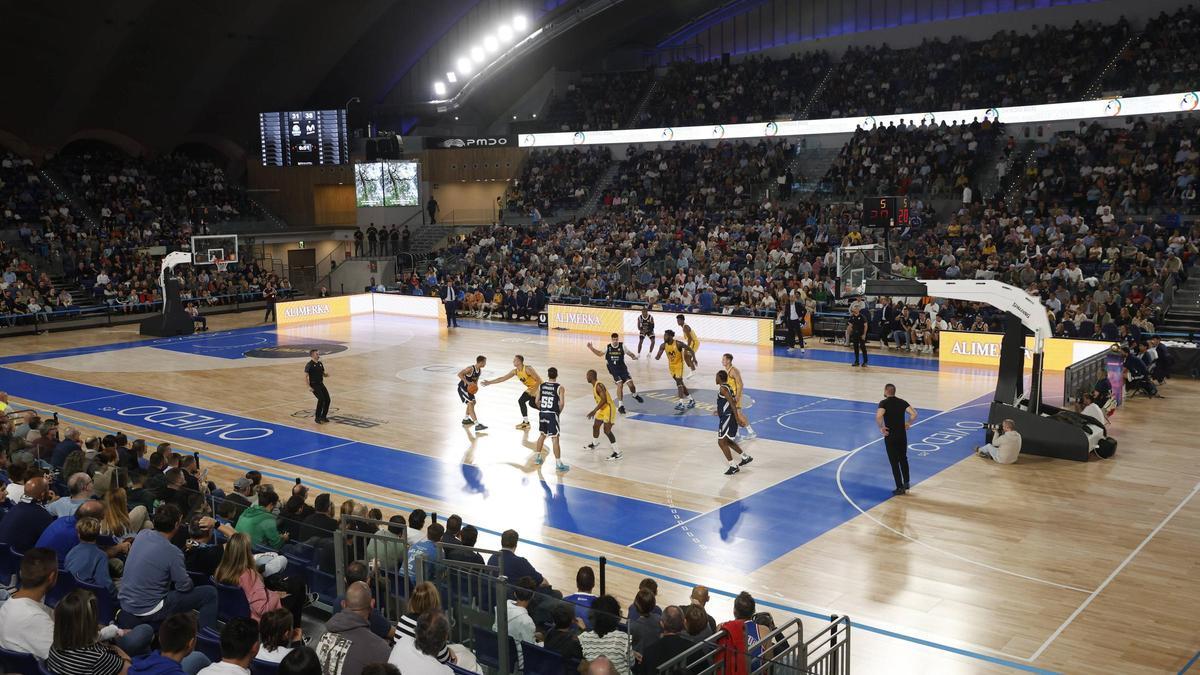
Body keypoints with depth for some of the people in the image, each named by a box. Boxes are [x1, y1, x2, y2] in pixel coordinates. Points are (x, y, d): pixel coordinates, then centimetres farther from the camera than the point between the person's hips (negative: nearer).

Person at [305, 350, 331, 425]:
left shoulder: (320, 364, 10)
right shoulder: (309, 365, -11)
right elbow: (306, 377, -13)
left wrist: (326, 375, -2)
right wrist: (309, 387, -20)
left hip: (321, 384, 7)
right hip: (314, 385, -7)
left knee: (327, 399, -3)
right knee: (321, 399, -20)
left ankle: (323, 416, 15)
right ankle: (317, 418, -8)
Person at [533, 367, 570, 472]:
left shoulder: (541, 386, 5)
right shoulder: (560, 388, -8)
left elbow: (537, 401, 6)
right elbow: (562, 403, -15)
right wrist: (559, 412, 2)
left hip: (542, 413, 5)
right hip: (552, 414, -5)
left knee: (542, 435, 25)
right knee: (555, 439, -3)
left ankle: (537, 457, 35)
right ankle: (558, 464, -2)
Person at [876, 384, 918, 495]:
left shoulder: (884, 403, -11)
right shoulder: (902, 402, 3)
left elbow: (878, 416, -28)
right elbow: (914, 414, -6)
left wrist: (881, 428, -14)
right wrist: (908, 424, 9)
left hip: (890, 436, -4)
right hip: (902, 435, 5)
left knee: (894, 462, 4)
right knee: (903, 459, 21)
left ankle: (900, 488, 6)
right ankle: (906, 484, 26)